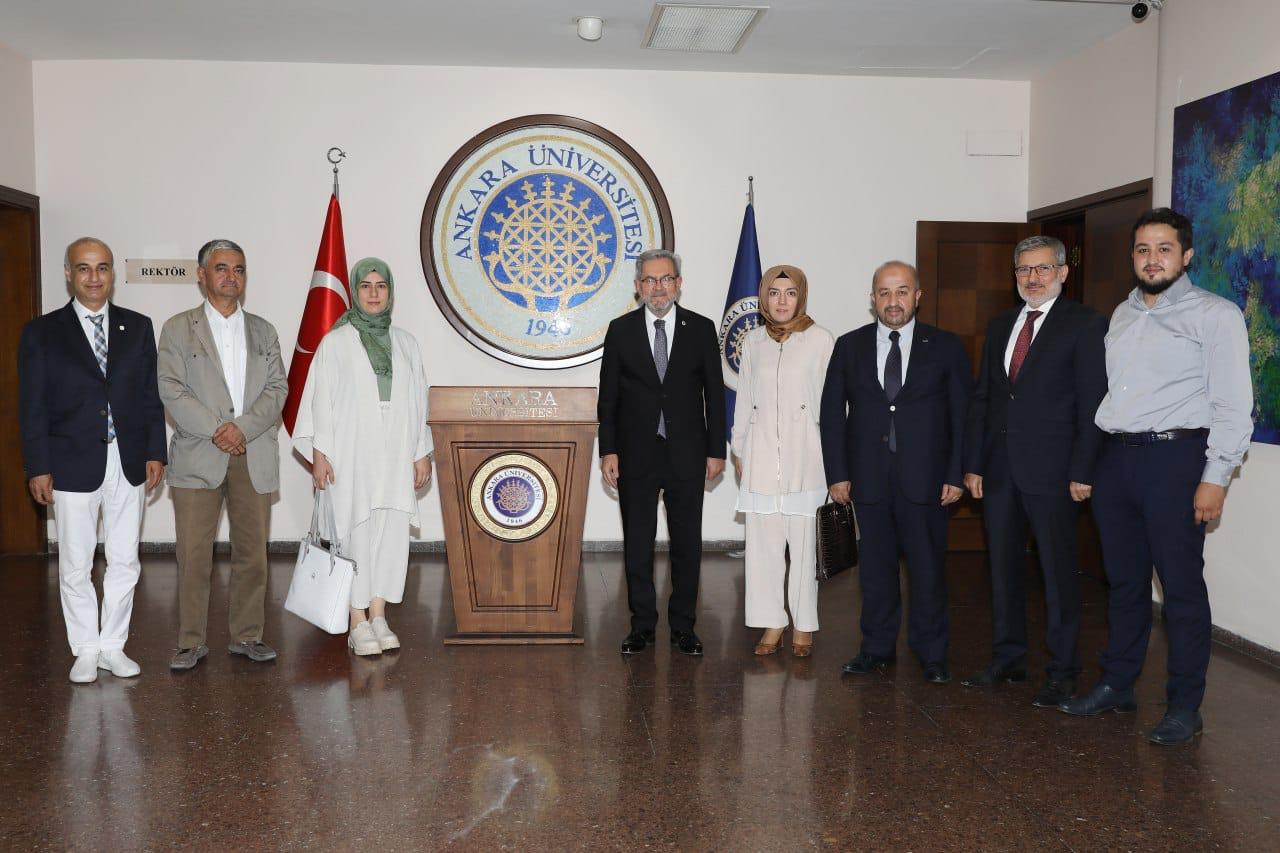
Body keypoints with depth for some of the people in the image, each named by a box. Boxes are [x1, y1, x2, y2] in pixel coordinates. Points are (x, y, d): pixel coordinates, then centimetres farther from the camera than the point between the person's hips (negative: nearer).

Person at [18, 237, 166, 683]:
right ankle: (86, 650, 21)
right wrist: (38, 467, -6)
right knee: (75, 566, 7)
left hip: (128, 464, 2)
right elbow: (32, 407, -2)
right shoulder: (42, 332, 0)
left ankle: (113, 646, 23)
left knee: (124, 563, 9)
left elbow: (151, 395, 7)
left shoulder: (138, 327, 6)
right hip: (73, 466, -2)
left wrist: (155, 452, 2)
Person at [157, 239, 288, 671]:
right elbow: (171, 390, -3)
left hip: (254, 457, 2)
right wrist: (216, 431, -14)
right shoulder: (178, 329, 6)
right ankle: (191, 642, 10)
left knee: (252, 551, 6)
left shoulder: (264, 331, 14)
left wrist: (243, 427, -11)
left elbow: (277, 388, 5)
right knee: (193, 554, -1)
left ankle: (246, 635, 17)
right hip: (197, 457, -2)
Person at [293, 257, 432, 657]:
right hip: (350, 454, -3)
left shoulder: (405, 343, 10)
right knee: (356, 531, -1)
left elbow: (417, 403, 11)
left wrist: (422, 453, 9)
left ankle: (379, 615, 13)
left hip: (395, 455, 3)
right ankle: (358, 622, 8)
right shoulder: (336, 342, 1)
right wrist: (319, 453, -7)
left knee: (392, 531, 2)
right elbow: (322, 400, -1)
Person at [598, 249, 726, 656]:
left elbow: (714, 393, 4)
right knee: (637, 543, 7)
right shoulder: (621, 330, 3)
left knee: (687, 542, 6)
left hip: (686, 453, 0)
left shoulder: (701, 328, 3)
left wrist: (716, 450, -1)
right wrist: (608, 450, -3)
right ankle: (642, 624, 19)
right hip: (636, 454, 0)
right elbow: (608, 396, 3)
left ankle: (683, 626, 18)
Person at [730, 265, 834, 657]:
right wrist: (739, 450, 14)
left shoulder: (821, 340, -1)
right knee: (763, 541, 4)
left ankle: (803, 627, 14)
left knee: (803, 542, 0)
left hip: (804, 452, -3)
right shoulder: (753, 341, 9)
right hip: (761, 452, 3)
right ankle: (772, 623, 16)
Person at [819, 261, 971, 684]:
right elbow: (832, 413, 6)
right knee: (875, 566, 10)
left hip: (925, 478, -1)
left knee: (927, 568, 5)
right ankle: (877, 648, 23)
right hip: (868, 478, 1)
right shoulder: (849, 346, 6)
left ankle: (932, 654, 19)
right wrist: (837, 473, 0)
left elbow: (962, 414, 3)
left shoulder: (946, 347, 3)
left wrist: (956, 474, -4)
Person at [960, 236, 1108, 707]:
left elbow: (1092, 403, -8)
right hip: (1000, 470, 6)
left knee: (1058, 574, 2)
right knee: (1002, 568, 13)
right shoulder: (1000, 326, 15)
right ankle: (1008, 659, 26)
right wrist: (973, 464, 8)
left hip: (1051, 471, -6)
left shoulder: (1085, 324, -3)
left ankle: (1062, 672, 14)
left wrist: (1082, 472, -13)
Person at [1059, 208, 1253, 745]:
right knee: (1123, 579, 14)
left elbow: (1233, 404, -9)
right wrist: (1089, 461, 10)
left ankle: (1184, 707, 11)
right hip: (1115, 458, 6)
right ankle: (1117, 685, 26)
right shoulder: (1123, 315, 15)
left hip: (1174, 458, -6)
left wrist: (1215, 478, -14)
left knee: (1181, 584, 0)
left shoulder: (1214, 315, -4)